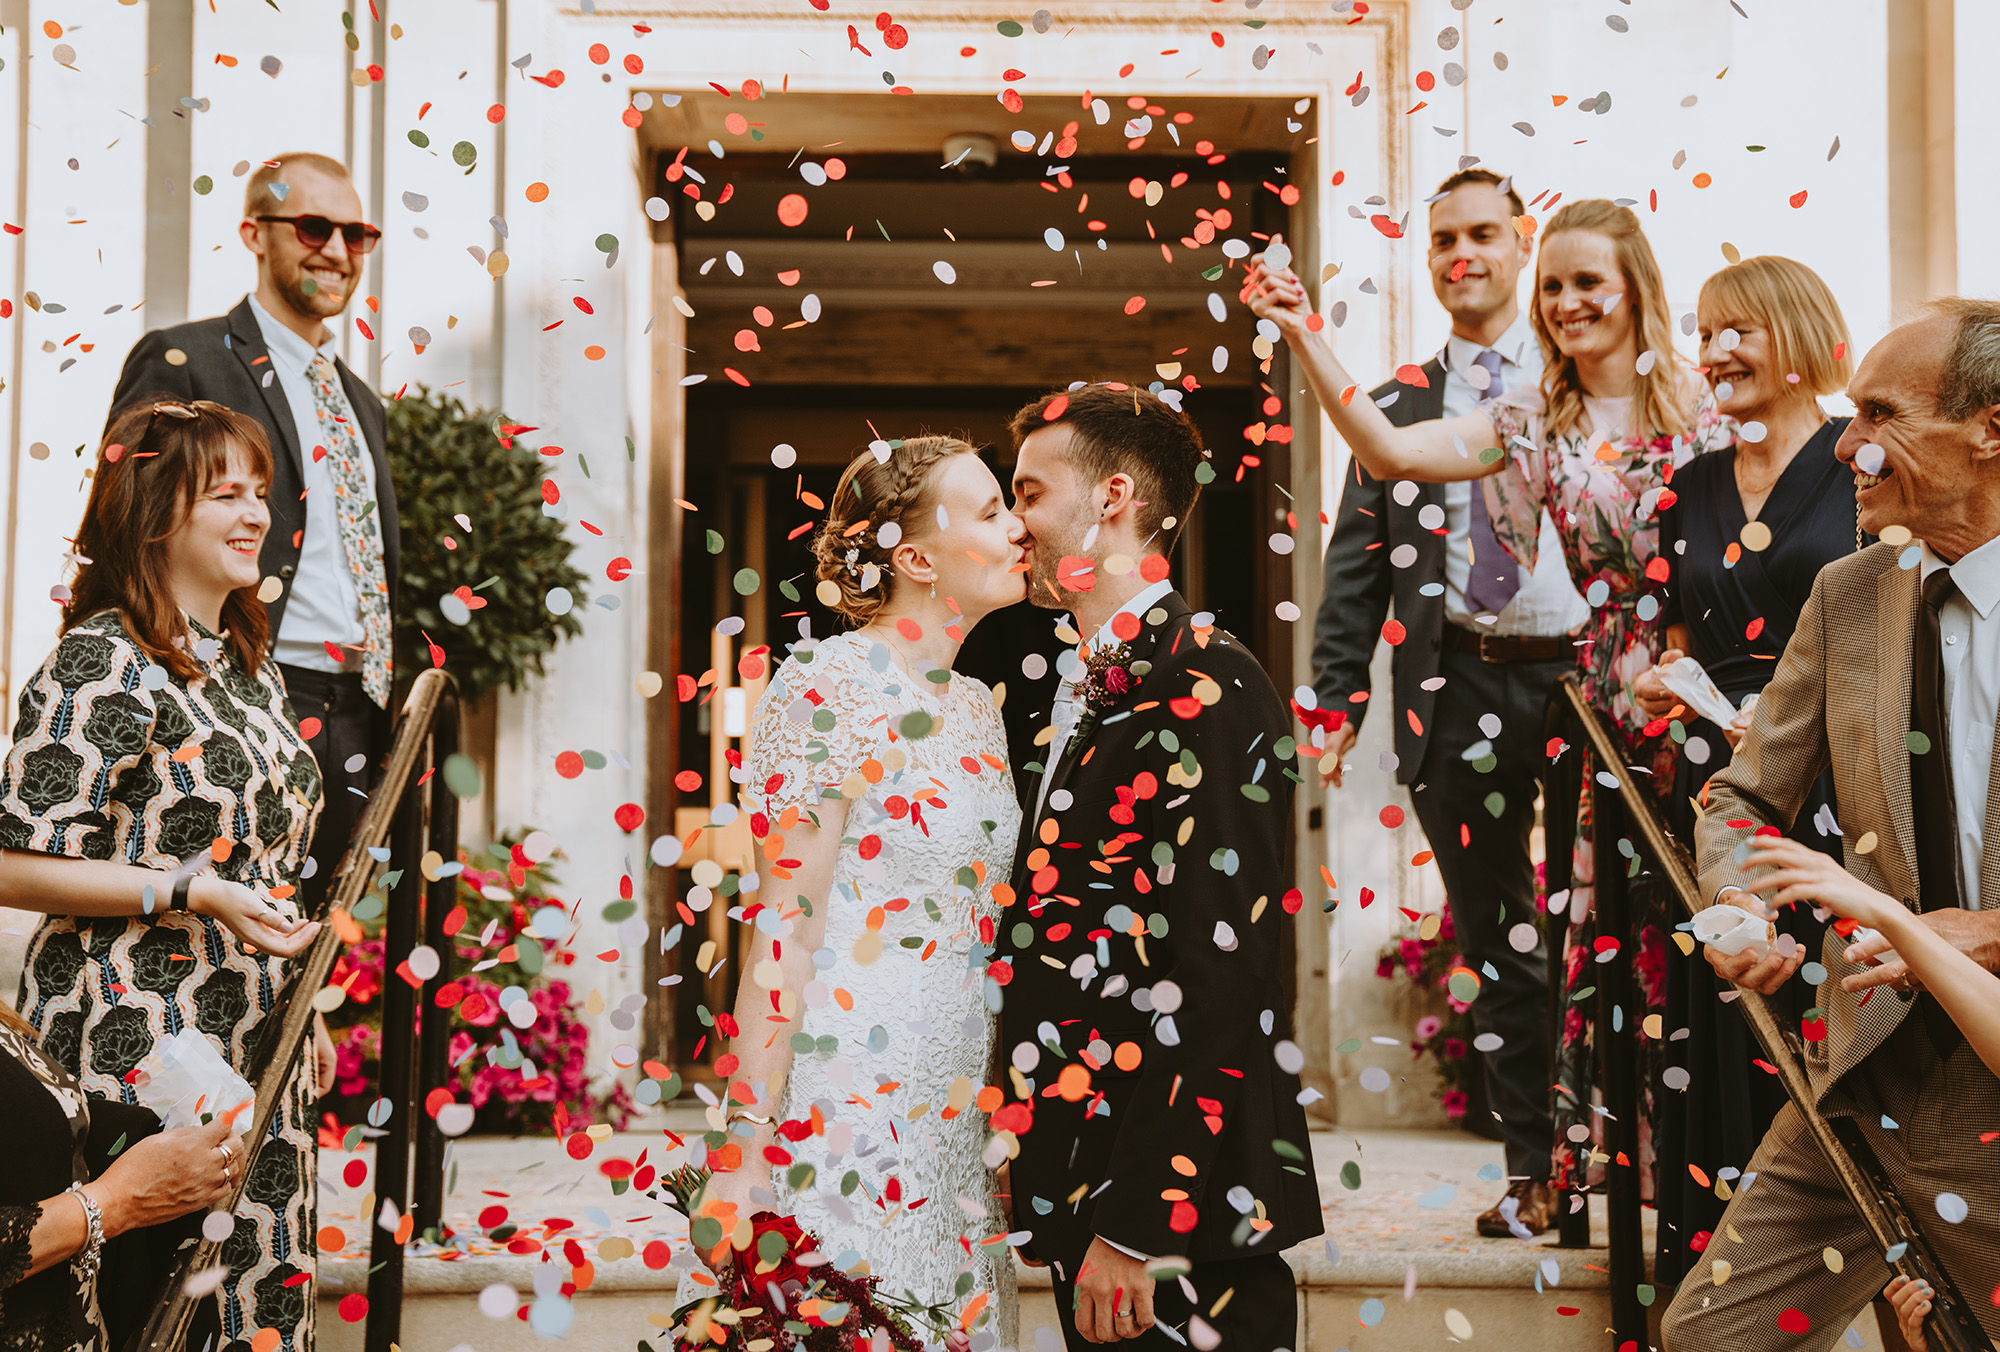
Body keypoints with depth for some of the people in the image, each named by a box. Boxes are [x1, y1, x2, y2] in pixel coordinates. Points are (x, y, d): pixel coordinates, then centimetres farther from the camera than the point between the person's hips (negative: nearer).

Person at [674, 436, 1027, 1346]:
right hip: (842, 1105, -7)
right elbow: (784, 929, -15)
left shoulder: (975, 705, 13)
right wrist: (747, 1149, -17)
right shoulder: (827, 688, -11)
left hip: (954, 1123, 7)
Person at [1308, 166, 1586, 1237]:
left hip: (1582, 676, -1)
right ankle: (1532, 1170, 18)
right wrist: (1335, 704, 0)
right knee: (1498, 947, 7)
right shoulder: (1400, 405, 12)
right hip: (1458, 689, 2)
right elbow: (1356, 569, 9)